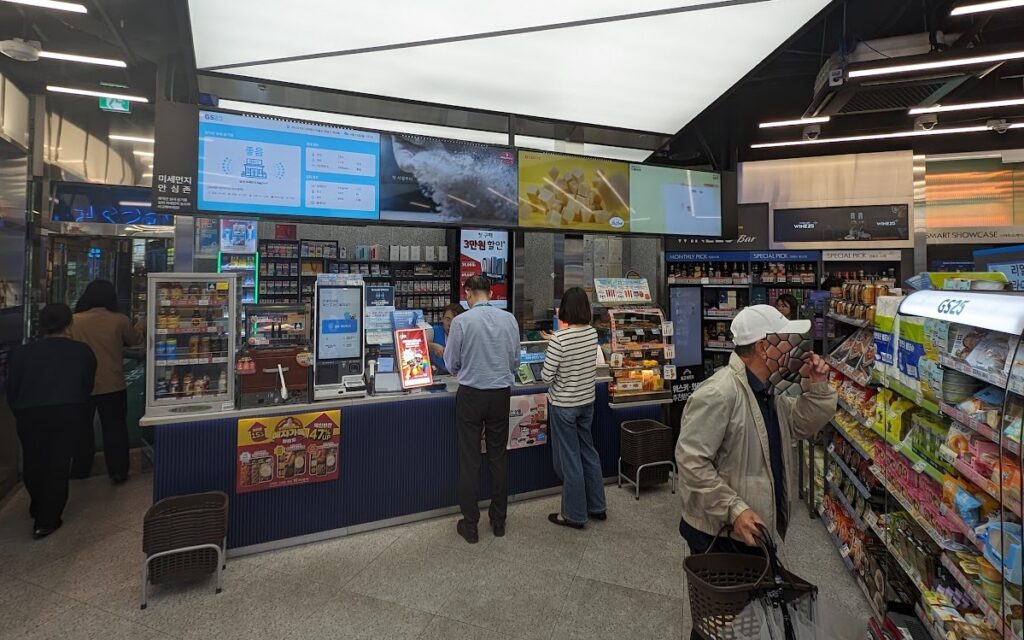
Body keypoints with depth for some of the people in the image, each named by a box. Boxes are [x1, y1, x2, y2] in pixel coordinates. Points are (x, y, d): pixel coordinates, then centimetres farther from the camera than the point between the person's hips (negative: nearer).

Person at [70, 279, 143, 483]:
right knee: (115, 428, 10)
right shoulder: (120, 321, -13)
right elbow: (136, 340, 6)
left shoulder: (74, 321, -10)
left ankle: (80, 469, 32)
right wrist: (138, 330, 26)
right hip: (113, 385, -1)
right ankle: (118, 472, 14)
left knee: (82, 428, 20)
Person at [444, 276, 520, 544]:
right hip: (501, 394, 3)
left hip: (471, 395, -3)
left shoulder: (461, 321, -12)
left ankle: (470, 526, 18)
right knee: (498, 457, 14)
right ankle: (499, 521, 26)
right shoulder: (509, 319, -3)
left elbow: (450, 364, -3)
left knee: (470, 461, 7)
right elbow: (515, 360, 6)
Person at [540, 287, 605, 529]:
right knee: (588, 451, 19)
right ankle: (597, 506, 33)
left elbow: (547, 377, -17)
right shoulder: (593, 333, -3)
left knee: (569, 459, 6)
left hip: (563, 405, -6)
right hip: (587, 401, 6)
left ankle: (574, 515, 21)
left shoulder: (559, 340, -23)